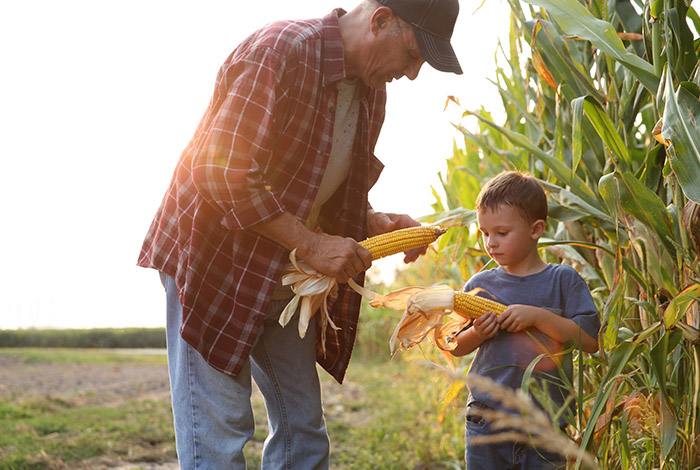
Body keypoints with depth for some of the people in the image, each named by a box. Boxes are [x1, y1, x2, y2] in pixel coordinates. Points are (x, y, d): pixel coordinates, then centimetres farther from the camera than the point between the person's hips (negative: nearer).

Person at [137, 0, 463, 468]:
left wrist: (373, 222, -4)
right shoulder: (279, 51, -21)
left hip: (286, 279, 8)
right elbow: (224, 175, -26)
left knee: (303, 430, 10)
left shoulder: (371, 90, 6)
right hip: (214, 258, -8)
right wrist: (312, 244, -24)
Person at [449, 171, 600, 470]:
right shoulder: (480, 285, 5)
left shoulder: (563, 280, 0)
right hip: (486, 419, 2)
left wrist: (538, 317, -17)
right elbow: (456, 347, 12)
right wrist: (476, 334, -9)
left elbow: (590, 340, -9)